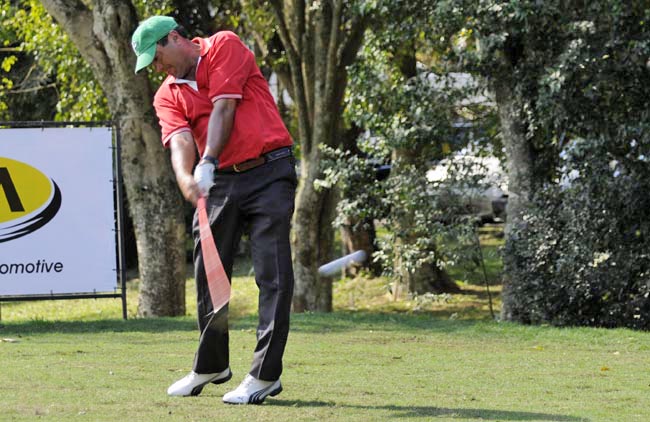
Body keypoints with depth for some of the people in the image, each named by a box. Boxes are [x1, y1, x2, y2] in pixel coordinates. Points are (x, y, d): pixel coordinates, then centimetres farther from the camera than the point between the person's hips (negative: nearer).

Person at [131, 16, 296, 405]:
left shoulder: (225, 46, 0)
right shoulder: (168, 96, 10)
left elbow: (223, 109, -12)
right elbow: (180, 140, -9)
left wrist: (209, 161, -23)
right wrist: (186, 179, -30)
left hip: (269, 172, -6)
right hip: (220, 182, 6)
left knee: (273, 275, -10)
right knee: (208, 275, 9)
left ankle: (266, 375, -11)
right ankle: (212, 366, 26)